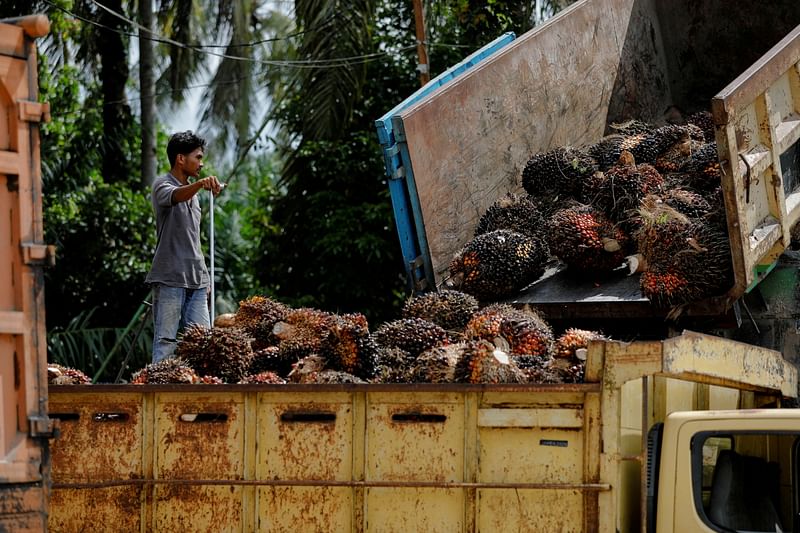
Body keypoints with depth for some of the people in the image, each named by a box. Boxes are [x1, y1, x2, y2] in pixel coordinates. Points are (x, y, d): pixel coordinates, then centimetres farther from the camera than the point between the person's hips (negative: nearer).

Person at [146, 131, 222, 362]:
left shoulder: (192, 192, 21)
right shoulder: (163, 185, -3)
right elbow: (174, 196, -30)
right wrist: (200, 183, -49)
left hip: (196, 281, 8)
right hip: (170, 278, -7)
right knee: (166, 341, -9)